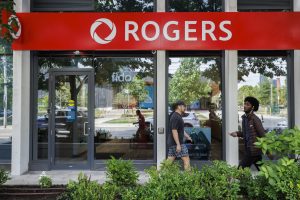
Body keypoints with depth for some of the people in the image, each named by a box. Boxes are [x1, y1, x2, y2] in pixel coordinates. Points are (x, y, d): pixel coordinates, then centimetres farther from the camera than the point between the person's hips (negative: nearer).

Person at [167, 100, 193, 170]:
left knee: (169, 160, 10)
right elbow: (174, 131, -23)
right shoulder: (176, 117, -16)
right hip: (176, 143, -10)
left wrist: (187, 136, 18)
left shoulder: (178, 116, 17)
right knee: (186, 159, -1)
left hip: (171, 143, 10)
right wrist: (178, 144, -24)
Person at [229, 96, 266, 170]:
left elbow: (263, 135, -15)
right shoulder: (244, 118, 8)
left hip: (254, 150, -8)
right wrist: (237, 133, 1)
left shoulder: (255, 119, -16)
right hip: (249, 149, 8)